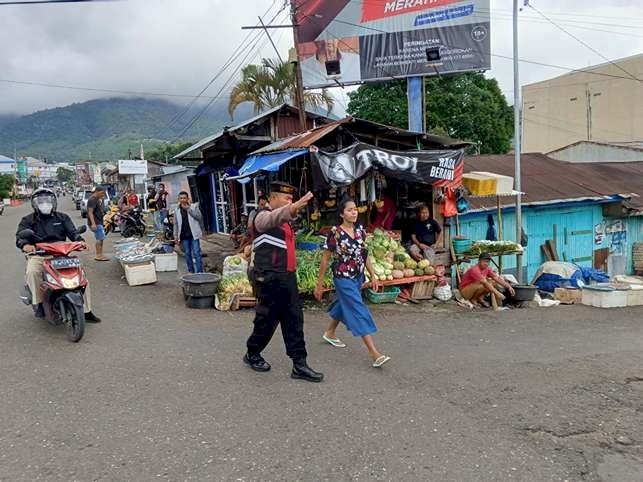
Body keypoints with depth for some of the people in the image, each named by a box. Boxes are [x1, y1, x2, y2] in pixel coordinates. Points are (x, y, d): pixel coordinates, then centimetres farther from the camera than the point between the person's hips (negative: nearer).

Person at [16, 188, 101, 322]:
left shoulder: (62, 218, 16)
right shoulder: (28, 220, 11)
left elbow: (73, 232, 4)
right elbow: (20, 236, -4)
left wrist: (80, 241, -20)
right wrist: (25, 244, -29)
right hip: (38, 255, -1)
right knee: (32, 272, -34)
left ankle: (87, 311, -8)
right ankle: (38, 302, -17)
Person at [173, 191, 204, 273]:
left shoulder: (194, 207, 2)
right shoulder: (177, 210, 10)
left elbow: (199, 217, -12)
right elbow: (176, 224, 13)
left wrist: (188, 209, -13)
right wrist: (176, 236, 8)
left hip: (193, 234, -3)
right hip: (184, 236, 3)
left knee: (196, 253, -6)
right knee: (187, 254, 8)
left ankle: (199, 272, -4)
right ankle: (191, 271, 17)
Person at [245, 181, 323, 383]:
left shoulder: (284, 219, 17)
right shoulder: (264, 216, -11)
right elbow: (274, 218, -37)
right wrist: (294, 207, -56)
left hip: (287, 277, 8)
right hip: (269, 279, -8)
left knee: (294, 319, 6)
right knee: (267, 320, 4)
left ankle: (299, 364, 10)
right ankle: (252, 354, 28)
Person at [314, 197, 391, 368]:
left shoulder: (360, 231, 1)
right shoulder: (335, 233, -15)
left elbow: (365, 255, 11)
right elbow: (325, 259, -10)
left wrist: (373, 276, 10)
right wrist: (319, 284, -7)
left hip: (358, 278, 7)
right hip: (343, 278, -7)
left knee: (344, 306, 23)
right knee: (360, 312, -11)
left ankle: (329, 333, 48)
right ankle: (375, 354, -12)